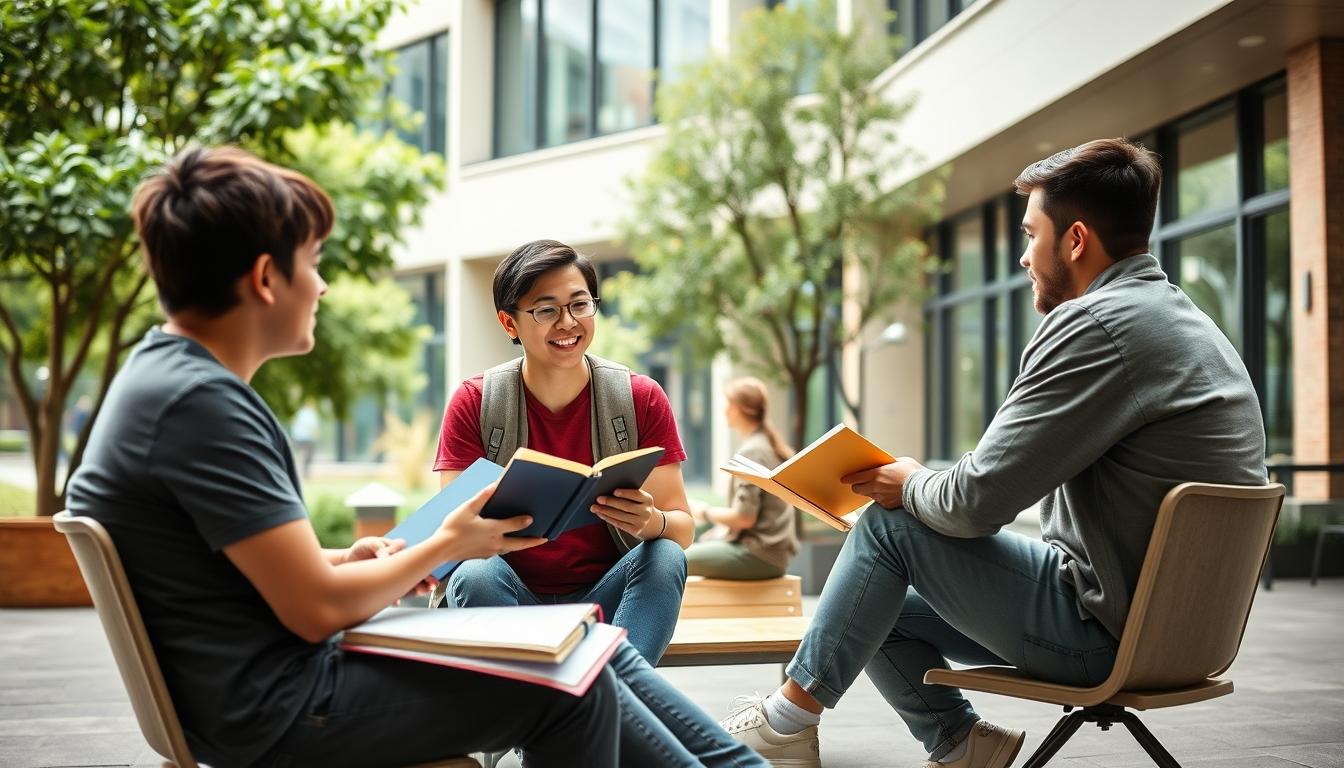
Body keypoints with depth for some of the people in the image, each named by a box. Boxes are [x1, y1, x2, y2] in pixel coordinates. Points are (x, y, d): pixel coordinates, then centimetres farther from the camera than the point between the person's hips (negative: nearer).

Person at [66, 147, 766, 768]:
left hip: (273, 682, 10)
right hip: (276, 712, -10)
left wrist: (343, 561, 4)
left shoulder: (171, 376, 9)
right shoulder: (198, 402, -23)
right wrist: (443, 546, -7)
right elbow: (317, 608, -22)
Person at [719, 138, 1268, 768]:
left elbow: (977, 501, -21)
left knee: (890, 524, -1)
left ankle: (791, 714, 8)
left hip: (1103, 630, -10)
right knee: (878, 609, 12)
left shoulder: (1098, 326, -20)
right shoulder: (1173, 315, 14)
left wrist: (911, 485, 1)